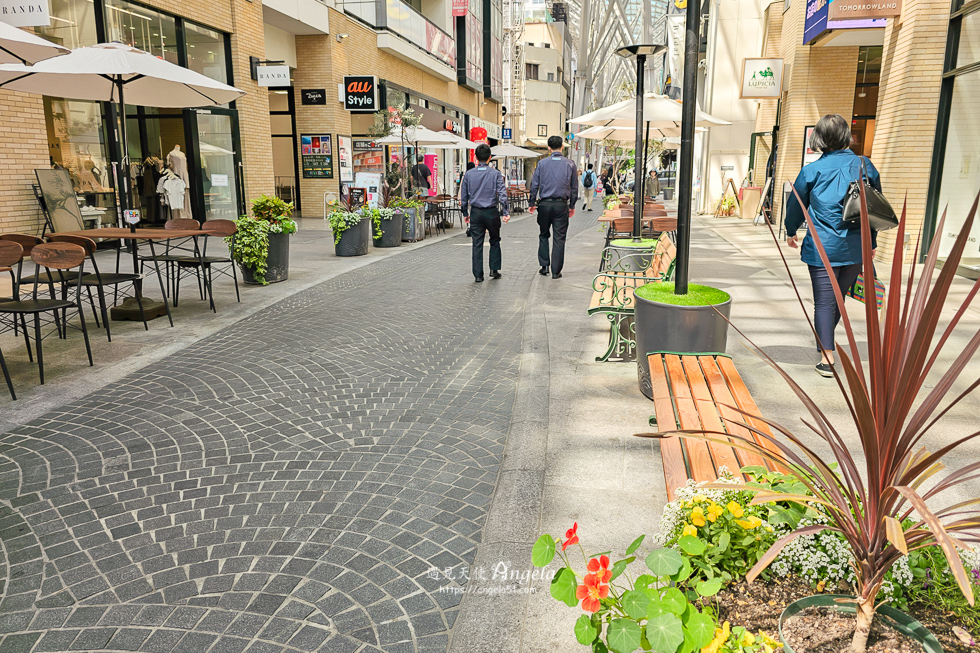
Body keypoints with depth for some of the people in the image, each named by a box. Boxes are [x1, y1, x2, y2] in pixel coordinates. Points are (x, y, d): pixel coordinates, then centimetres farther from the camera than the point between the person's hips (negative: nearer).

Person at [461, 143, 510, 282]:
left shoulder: (469, 174, 2)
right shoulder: (495, 173, -4)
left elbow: (464, 196, 6)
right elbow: (502, 194, -10)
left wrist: (465, 213, 15)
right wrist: (506, 212, -8)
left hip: (476, 213, 1)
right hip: (491, 212, -1)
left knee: (477, 244, 4)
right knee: (495, 241, 16)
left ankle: (478, 275, 6)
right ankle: (494, 270, 15)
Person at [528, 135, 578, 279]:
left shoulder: (542, 164, 1)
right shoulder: (570, 164, 2)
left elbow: (534, 185, 2)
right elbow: (574, 187, 7)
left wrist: (532, 203, 11)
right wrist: (572, 206, 15)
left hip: (545, 204, 1)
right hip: (561, 205, 0)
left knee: (543, 235, 17)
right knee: (559, 238, 4)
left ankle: (544, 265, 12)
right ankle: (556, 271, 6)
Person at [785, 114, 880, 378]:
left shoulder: (812, 170, -4)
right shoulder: (865, 165, 3)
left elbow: (796, 205, 7)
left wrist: (791, 232, 26)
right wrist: (872, 242, 21)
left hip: (823, 246, -3)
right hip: (857, 247, 3)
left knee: (824, 302, 1)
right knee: (838, 298, 19)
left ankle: (826, 358, -1)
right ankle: (825, 340, 38)